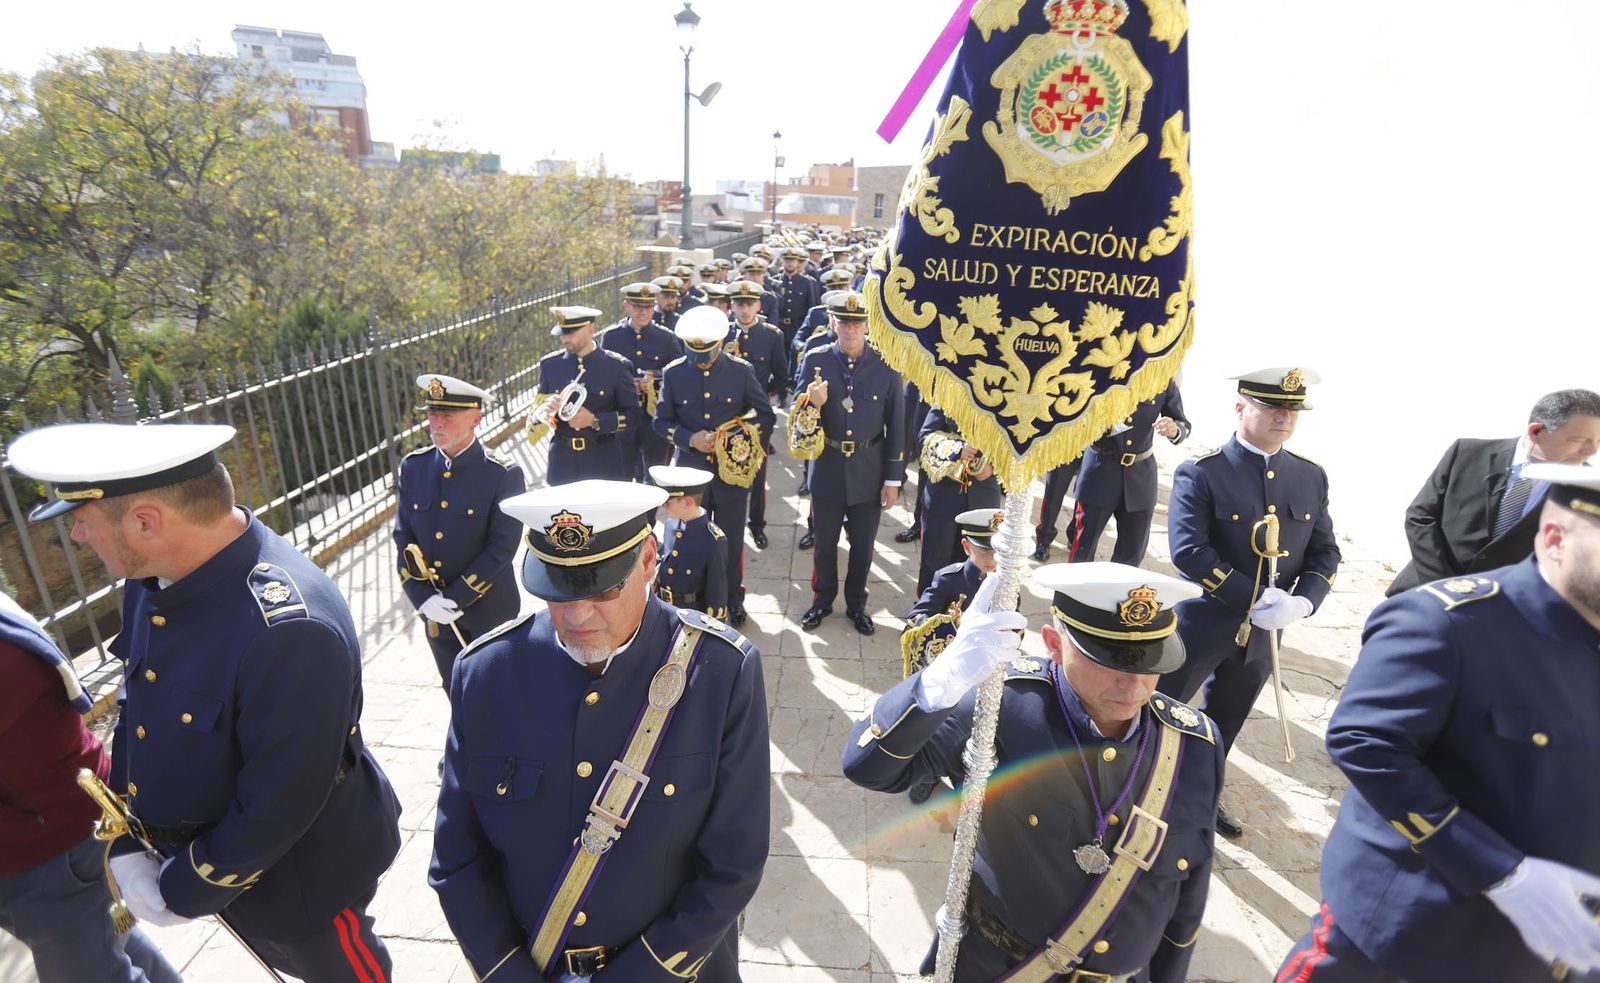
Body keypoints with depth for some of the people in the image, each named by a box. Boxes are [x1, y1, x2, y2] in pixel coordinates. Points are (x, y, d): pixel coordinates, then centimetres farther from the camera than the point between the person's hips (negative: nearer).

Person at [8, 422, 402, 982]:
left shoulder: (289, 630, -39)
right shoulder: (153, 578, -10)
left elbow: (279, 806, -29)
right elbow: (136, 709, 3)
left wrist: (182, 893, -13)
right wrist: (126, 849, -1)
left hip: (302, 879, -7)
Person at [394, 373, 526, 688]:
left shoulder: (503, 474, -15)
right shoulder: (412, 467, -1)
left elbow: (502, 547, -18)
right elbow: (403, 538, 0)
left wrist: (454, 599, -18)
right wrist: (423, 599, -11)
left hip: (489, 610, -4)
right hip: (434, 612, 4)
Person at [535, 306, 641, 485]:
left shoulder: (617, 366, -4)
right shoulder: (550, 364, 4)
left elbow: (634, 415, -4)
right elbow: (536, 411, 11)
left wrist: (595, 420, -17)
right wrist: (544, 410, -14)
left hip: (604, 463, -2)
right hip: (562, 462, 2)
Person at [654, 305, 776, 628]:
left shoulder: (741, 371, -5)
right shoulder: (673, 374, -4)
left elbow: (767, 416, 0)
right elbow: (661, 421, 4)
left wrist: (742, 438, -16)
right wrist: (689, 439, -14)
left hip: (733, 469, 0)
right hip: (691, 471, 1)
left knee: (731, 540, 12)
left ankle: (732, 599, 32)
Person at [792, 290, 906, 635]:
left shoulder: (886, 365, -7)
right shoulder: (816, 360, -6)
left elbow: (896, 426, -4)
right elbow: (797, 413, 0)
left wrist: (893, 479, -4)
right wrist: (812, 404, -25)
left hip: (869, 471, 0)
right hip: (827, 468, 0)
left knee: (863, 545, 14)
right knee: (824, 541, 16)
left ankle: (856, 604, 36)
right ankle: (822, 599, 38)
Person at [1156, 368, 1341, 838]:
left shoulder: (1311, 477, 2)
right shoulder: (1201, 473, -15)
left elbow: (1325, 551, 5)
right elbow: (1188, 551, -22)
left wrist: (1303, 601, -13)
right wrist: (1256, 598, -23)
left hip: (1264, 633, 5)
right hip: (1201, 623, -5)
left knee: (1224, 724, 22)